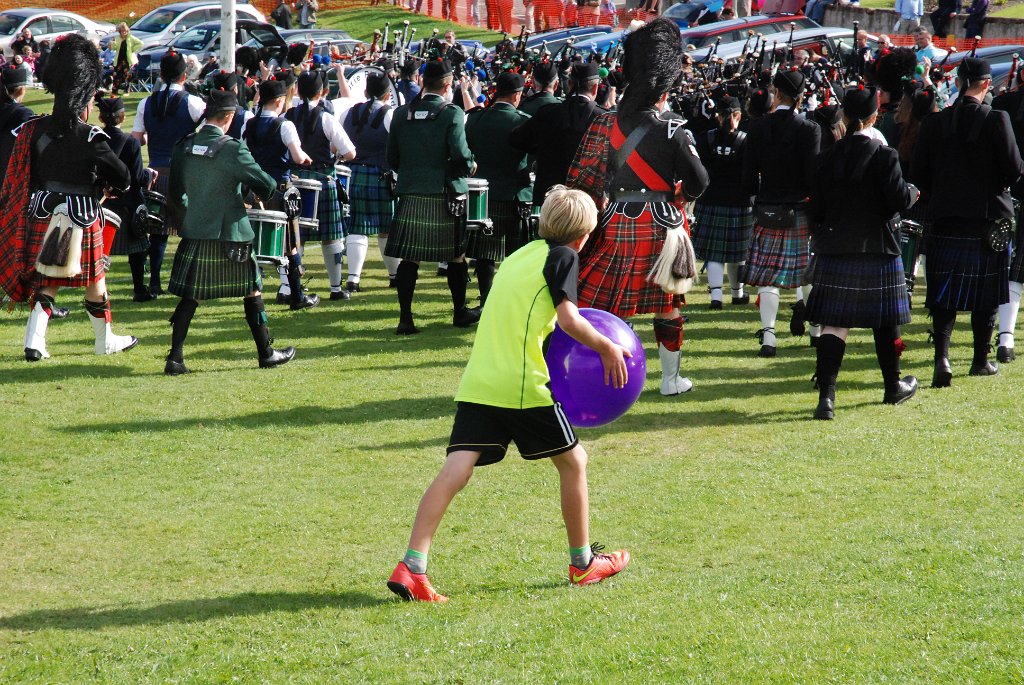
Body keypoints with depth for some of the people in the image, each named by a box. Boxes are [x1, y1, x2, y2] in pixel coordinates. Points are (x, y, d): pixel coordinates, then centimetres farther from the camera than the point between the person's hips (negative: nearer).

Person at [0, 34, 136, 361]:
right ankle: (105, 340, 24)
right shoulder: (90, 138, -16)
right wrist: (108, 185, 13)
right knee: (94, 279, 12)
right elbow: (122, 178, -9)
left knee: (47, 281, 10)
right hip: (82, 216, -4)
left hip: (43, 213, 4)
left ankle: (34, 340, -2)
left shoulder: (34, 131, -2)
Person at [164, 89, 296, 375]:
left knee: (189, 296, 8)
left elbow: (173, 195, 10)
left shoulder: (184, 147, 1)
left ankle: (175, 358, 1)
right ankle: (266, 353, 18)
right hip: (231, 235, -4)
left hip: (194, 233, 4)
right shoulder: (232, 149, -15)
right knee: (252, 291, 11)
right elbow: (266, 185, -10)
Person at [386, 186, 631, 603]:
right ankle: (583, 563, 24)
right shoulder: (563, 256, 2)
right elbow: (568, 319, -10)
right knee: (572, 461, 14)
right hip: (523, 384, -6)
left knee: (455, 471, -5)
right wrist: (607, 348, 3)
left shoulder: (518, 256, 23)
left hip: (477, 383, 6)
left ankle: (412, 566, -19)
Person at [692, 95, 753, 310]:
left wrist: (695, 199, 11)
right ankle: (738, 293, 26)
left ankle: (716, 295, -9)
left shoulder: (704, 139, -2)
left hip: (710, 202, 1)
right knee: (736, 251, 12)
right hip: (739, 203, -1)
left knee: (714, 251, 2)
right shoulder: (747, 141, -7)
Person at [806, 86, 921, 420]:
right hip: (878, 251, -2)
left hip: (835, 251, 2)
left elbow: (817, 207, 3)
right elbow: (899, 199, -14)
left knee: (834, 323, 0)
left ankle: (826, 396, -13)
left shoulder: (827, 158, 0)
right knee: (885, 320, 14)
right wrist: (912, 190, 8)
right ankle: (893, 386, 30)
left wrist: (821, 237, 17)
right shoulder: (884, 156, -11)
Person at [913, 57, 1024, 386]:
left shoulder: (933, 122, -2)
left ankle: (942, 356, -15)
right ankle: (981, 360, 19)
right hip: (988, 219, -2)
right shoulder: (996, 120, -10)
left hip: (945, 220, 2)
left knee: (944, 296, 3)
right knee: (985, 296, 12)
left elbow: (920, 173, 2)